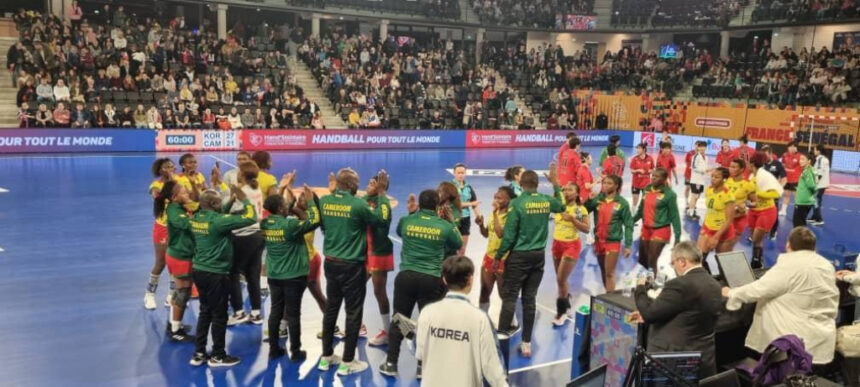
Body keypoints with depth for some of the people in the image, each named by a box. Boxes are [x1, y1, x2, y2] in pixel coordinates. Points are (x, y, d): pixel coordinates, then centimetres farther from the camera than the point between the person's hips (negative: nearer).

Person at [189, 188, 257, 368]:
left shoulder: (196, 218, 2)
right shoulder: (217, 221, -21)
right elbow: (251, 218, -22)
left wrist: (232, 201, 16)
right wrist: (243, 199, -9)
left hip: (199, 270, 8)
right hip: (216, 274, -8)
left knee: (205, 312, 19)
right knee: (219, 315, 6)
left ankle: (199, 353, 24)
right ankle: (218, 356, 17)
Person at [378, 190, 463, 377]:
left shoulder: (406, 221, 0)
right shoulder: (445, 226, -3)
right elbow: (458, 244, 15)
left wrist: (410, 213, 27)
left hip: (406, 276, 2)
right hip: (432, 279, -1)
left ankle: (391, 363, 18)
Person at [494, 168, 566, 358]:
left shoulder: (517, 203, -13)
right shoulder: (547, 200, 1)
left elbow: (509, 234, -13)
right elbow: (561, 206, 25)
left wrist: (499, 256, -2)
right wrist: (555, 182, 32)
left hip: (519, 255, -4)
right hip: (538, 256, 4)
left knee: (509, 296, 1)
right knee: (529, 298, 9)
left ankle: (502, 335, -4)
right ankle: (527, 343, 13)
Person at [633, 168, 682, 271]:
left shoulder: (669, 194, -15)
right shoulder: (647, 189, 2)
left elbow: (674, 216, -13)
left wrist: (677, 236, -13)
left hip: (660, 231, -7)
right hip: (645, 229, 7)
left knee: (651, 262, -6)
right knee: (642, 260, 17)